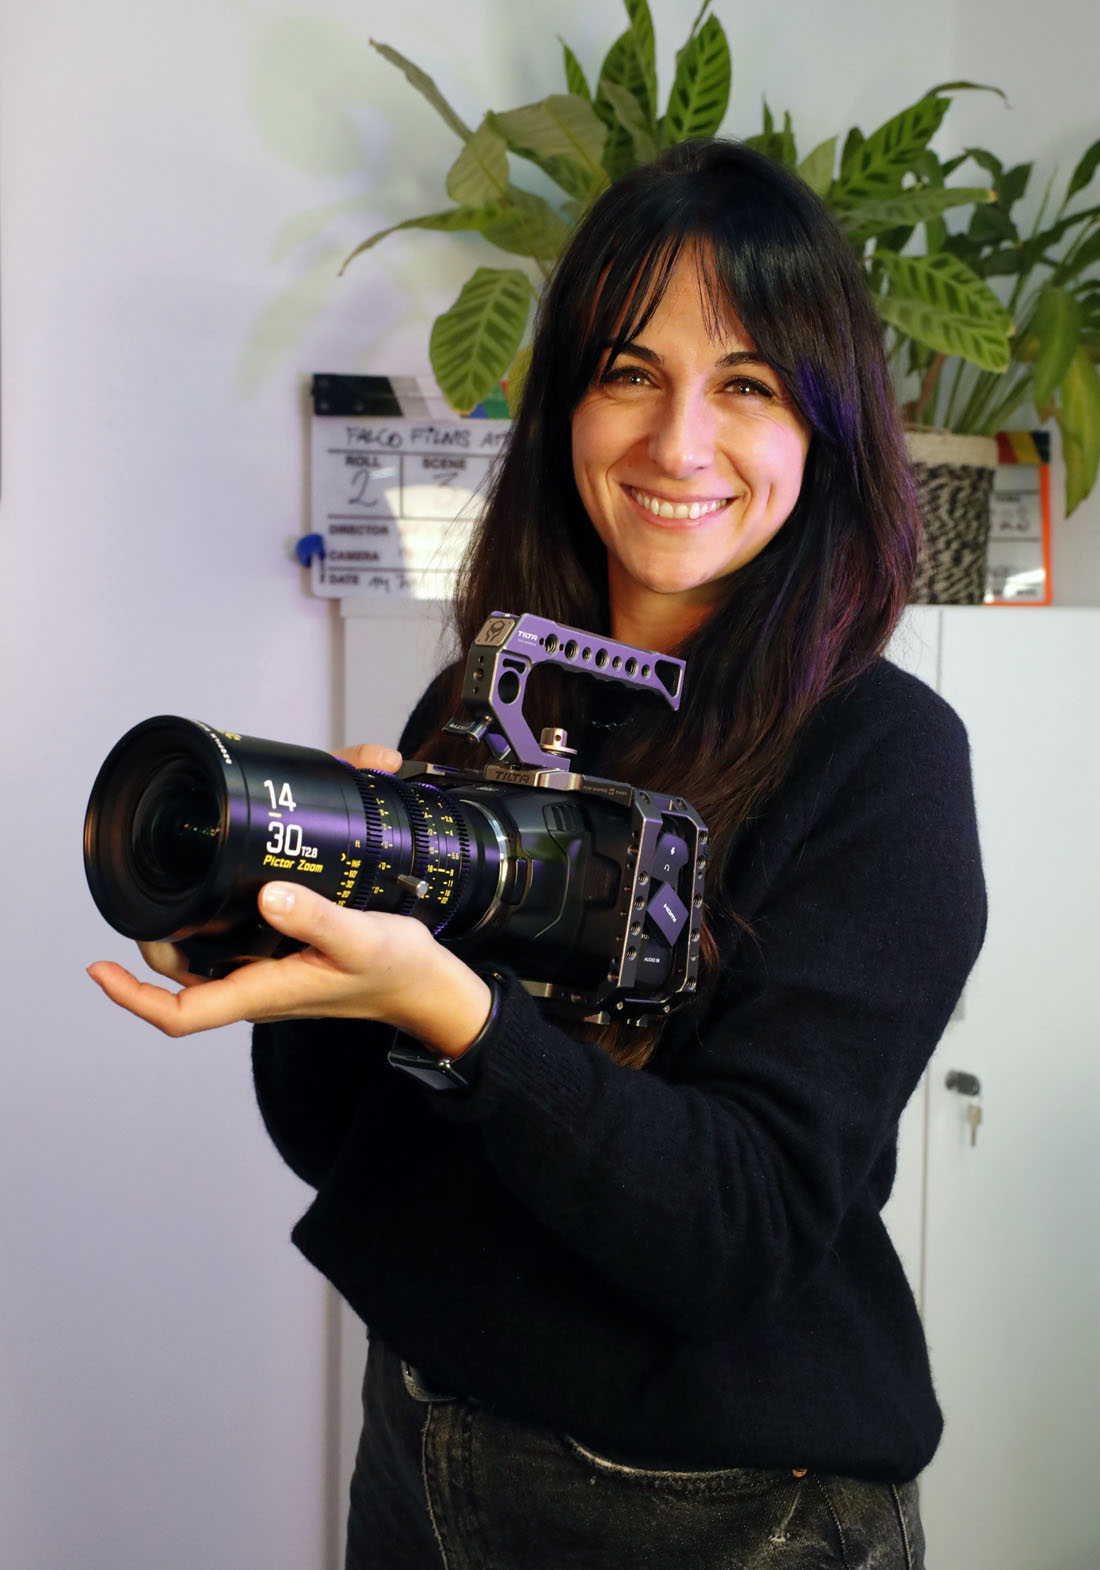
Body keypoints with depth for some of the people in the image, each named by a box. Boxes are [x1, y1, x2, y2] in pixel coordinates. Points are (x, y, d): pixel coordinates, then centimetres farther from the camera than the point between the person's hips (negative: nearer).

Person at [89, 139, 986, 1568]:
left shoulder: (885, 754, -16)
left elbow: (745, 1234, -22)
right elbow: (332, 1139, 0)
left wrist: (444, 1007, -34)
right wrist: (294, 944, -19)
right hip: (423, 1450, 4)